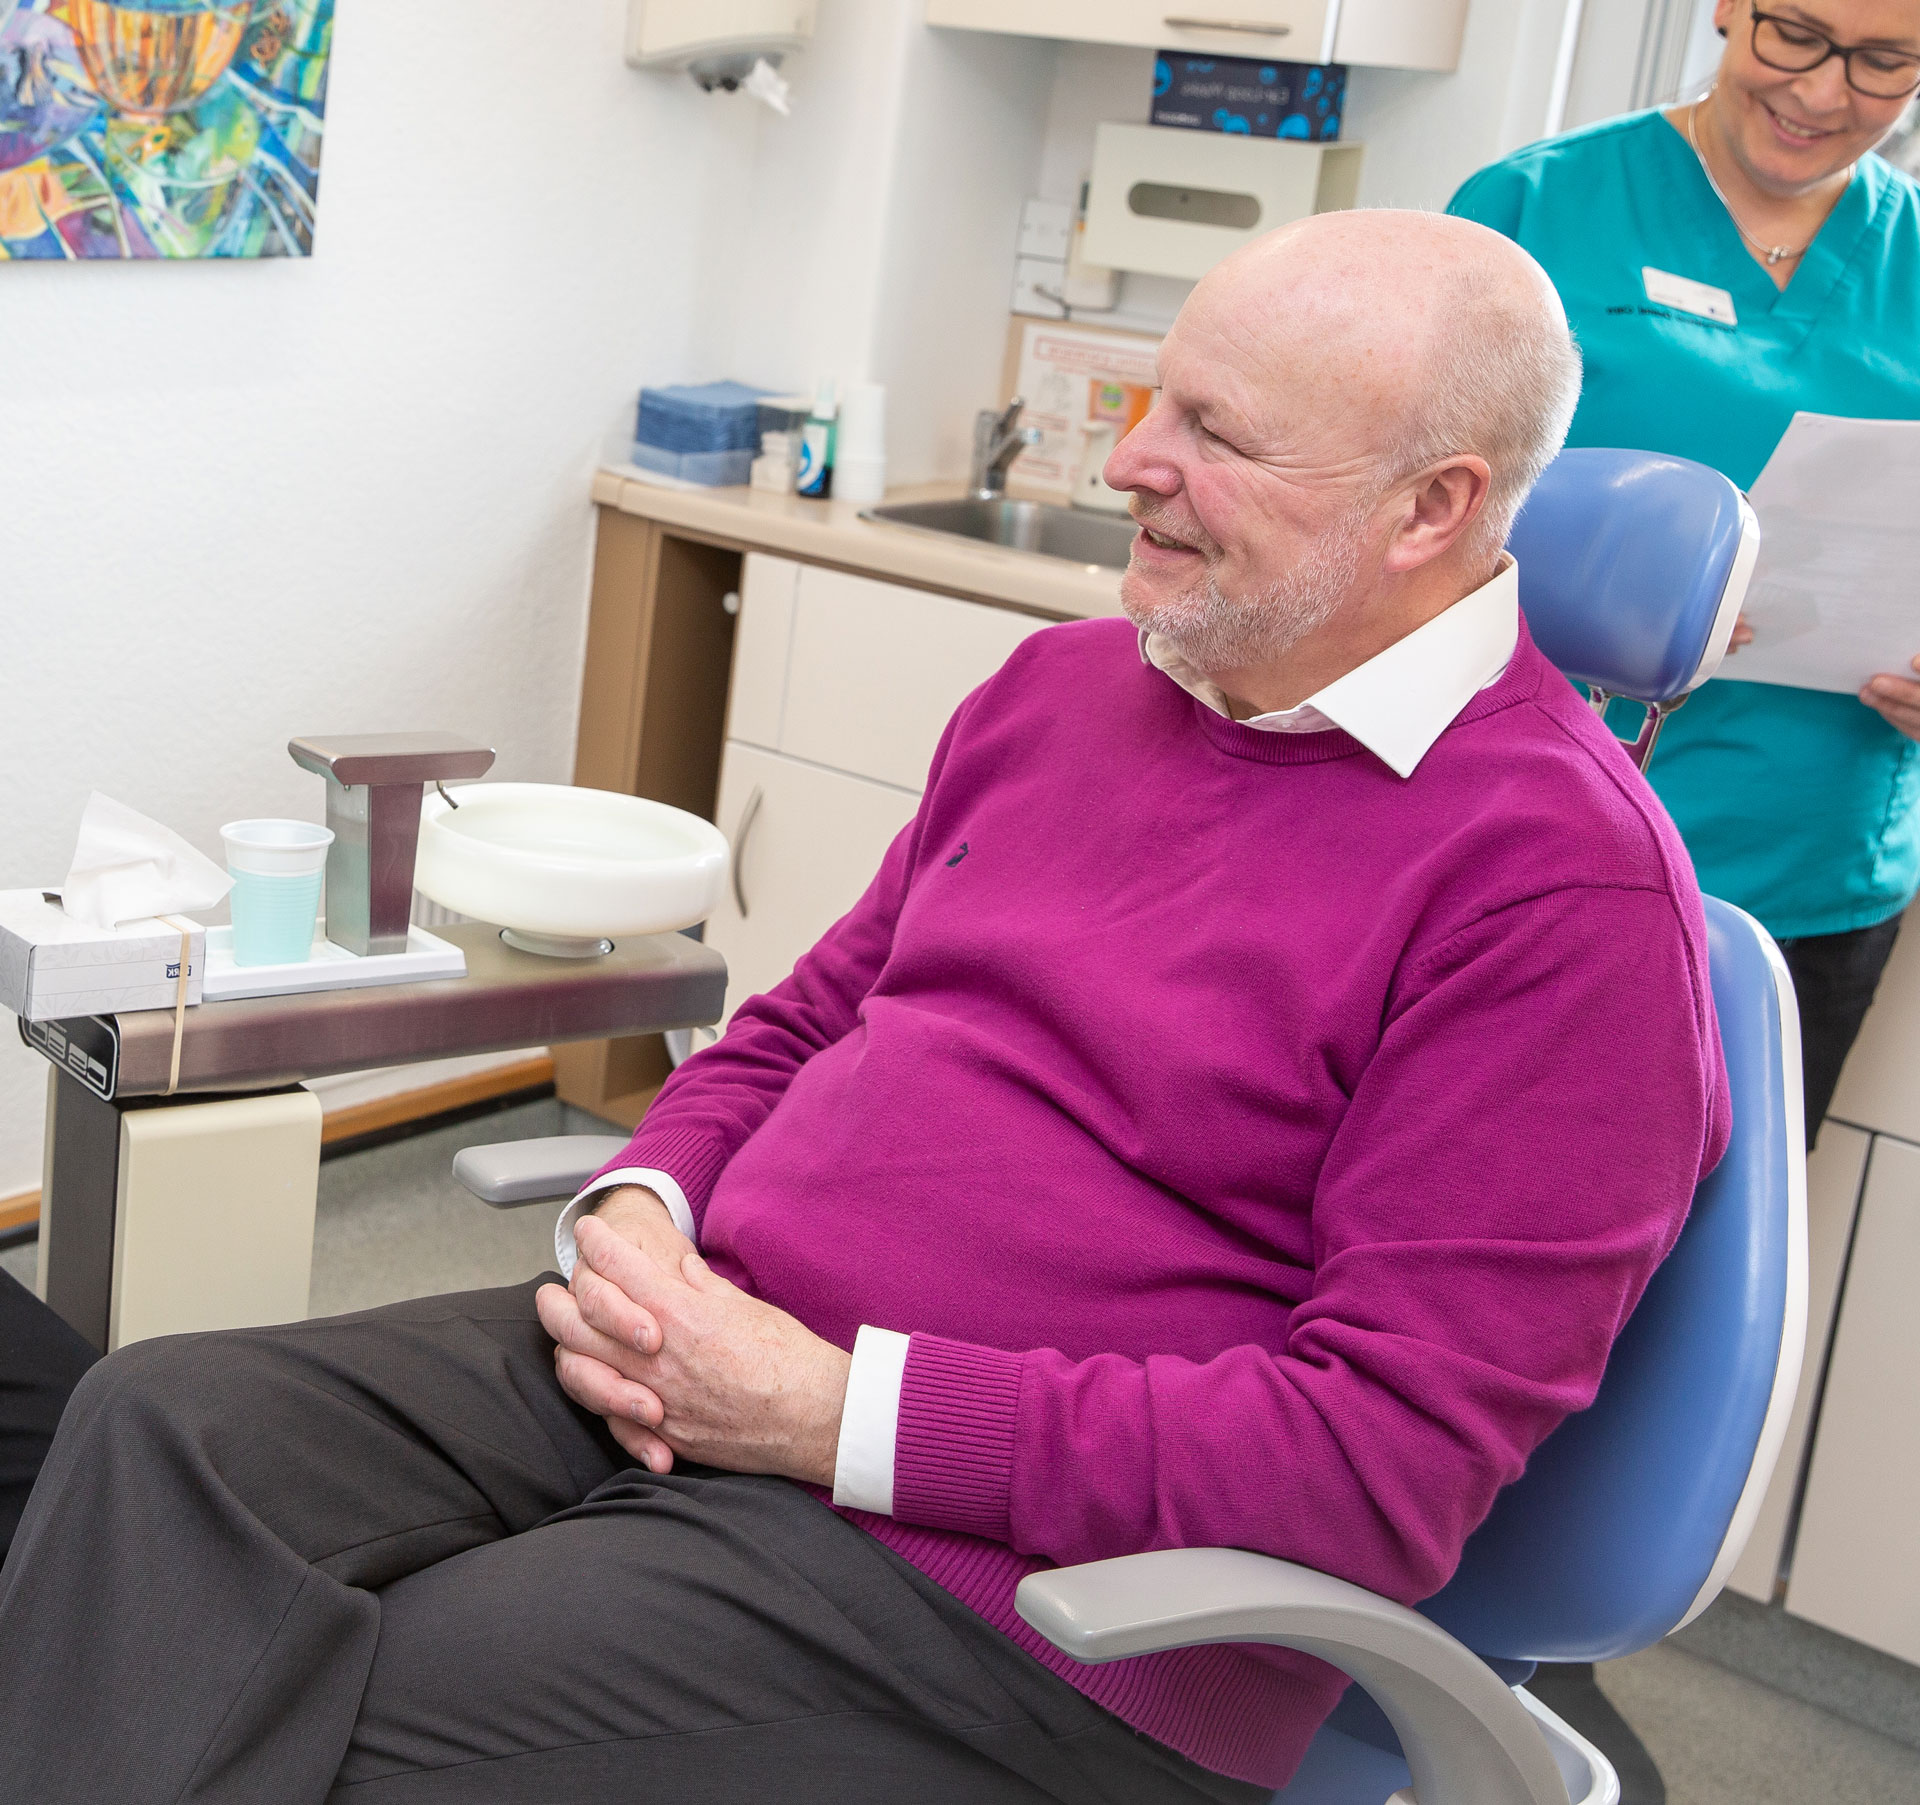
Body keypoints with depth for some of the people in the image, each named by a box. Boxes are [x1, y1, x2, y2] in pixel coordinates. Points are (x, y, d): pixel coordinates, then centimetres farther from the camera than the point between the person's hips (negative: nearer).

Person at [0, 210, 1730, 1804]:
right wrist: (641, 1209, -2)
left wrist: (837, 1412, -18)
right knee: (165, 1429, -11)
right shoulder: (1061, 686, 12)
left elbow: (1391, 1459, -18)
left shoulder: (1567, 885, -13)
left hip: (1003, 1583, -7)